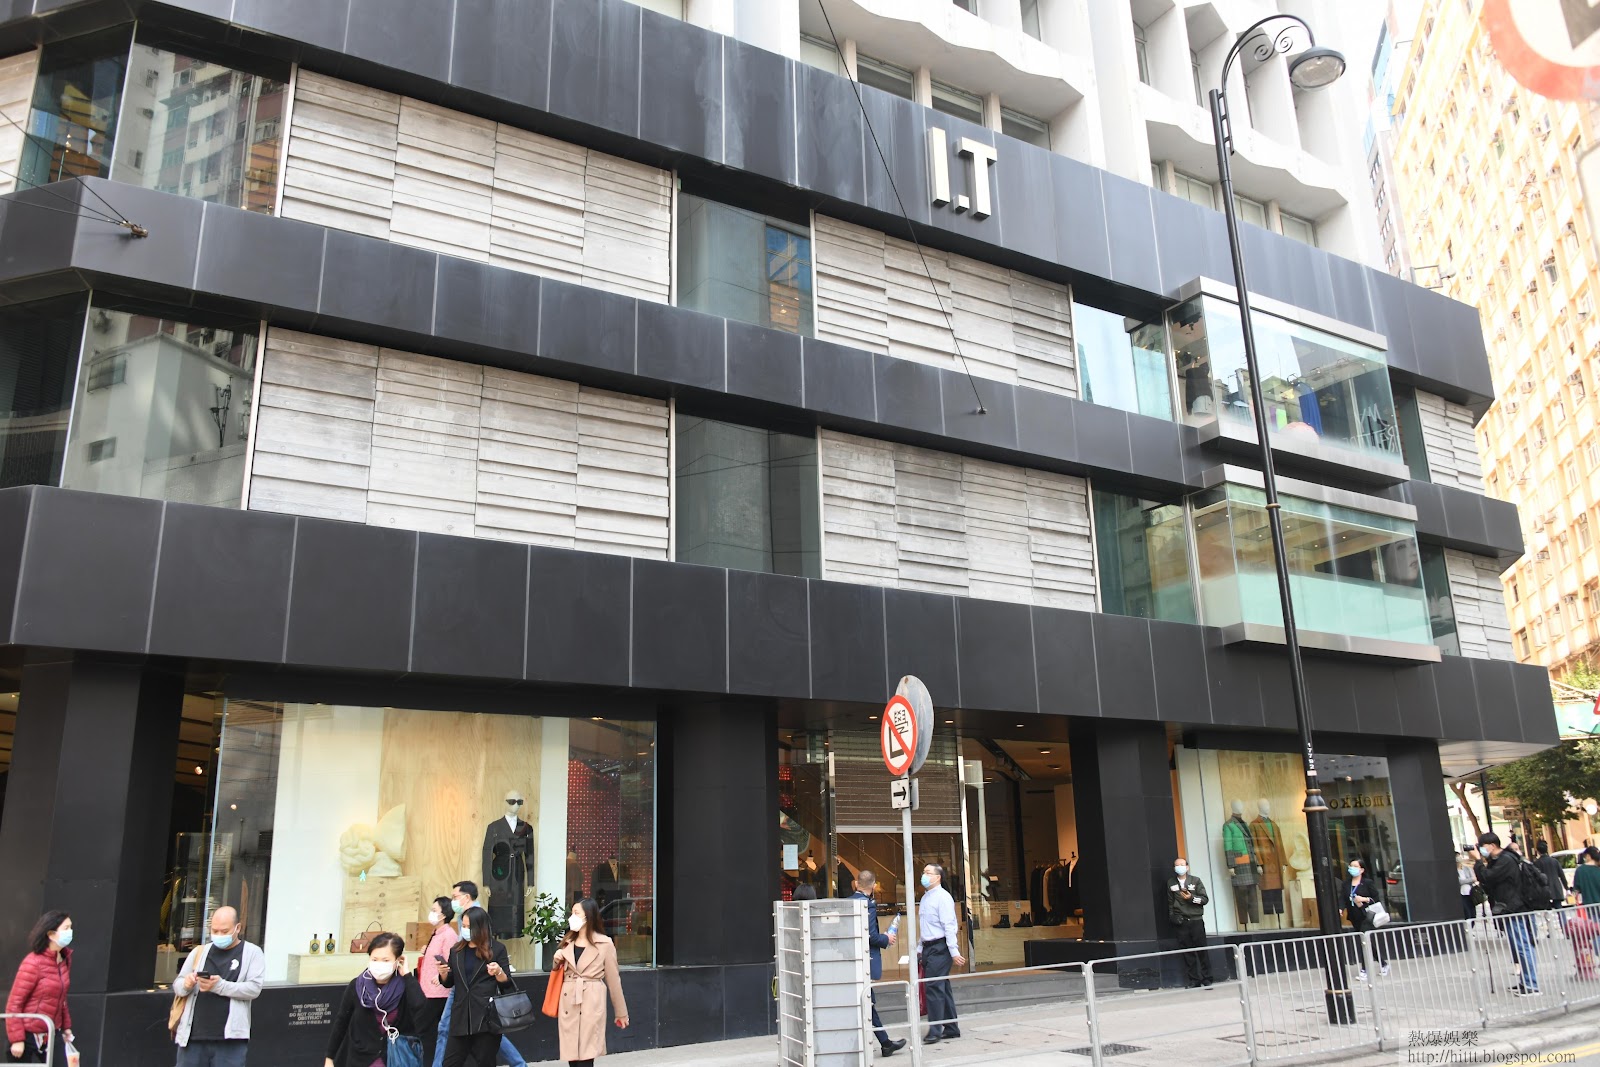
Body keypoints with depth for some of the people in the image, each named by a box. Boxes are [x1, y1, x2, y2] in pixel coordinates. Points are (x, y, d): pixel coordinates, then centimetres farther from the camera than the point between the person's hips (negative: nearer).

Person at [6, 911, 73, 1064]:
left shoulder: (65, 960, 4)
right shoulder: (33, 963, -18)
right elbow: (14, 1004, -16)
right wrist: (17, 1039, -18)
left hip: (53, 1035, 6)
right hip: (29, 1037, -6)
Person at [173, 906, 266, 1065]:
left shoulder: (252, 953, 4)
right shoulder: (199, 952, 15)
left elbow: (254, 988, -7)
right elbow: (177, 985, 14)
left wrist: (219, 986, -20)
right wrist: (186, 984, -11)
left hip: (230, 1039, -3)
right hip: (193, 1036, 3)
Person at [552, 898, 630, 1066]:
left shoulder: (604, 944, -4)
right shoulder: (567, 942, 12)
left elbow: (613, 979, 1)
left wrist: (621, 1013, 7)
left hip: (591, 1004, -5)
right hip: (568, 1004, 5)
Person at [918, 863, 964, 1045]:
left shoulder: (942, 897, -12)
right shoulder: (926, 897, 14)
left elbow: (950, 926, -17)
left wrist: (954, 952, -21)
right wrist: (922, 948, 18)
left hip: (940, 948, -9)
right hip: (928, 948, 9)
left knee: (934, 988, -11)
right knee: (942, 989, 13)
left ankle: (935, 1031, -7)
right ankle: (951, 1029, 21)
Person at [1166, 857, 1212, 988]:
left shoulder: (1195, 881, 5)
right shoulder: (1171, 884, 10)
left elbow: (1205, 898, 0)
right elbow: (1170, 903, 12)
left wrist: (1192, 898, -13)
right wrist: (1172, 917, 3)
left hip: (1196, 920, -2)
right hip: (1181, 922, 2)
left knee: (1202, 950, -2)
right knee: (1188, 952, 2)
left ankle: (1206, 978, 6)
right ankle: (1194, 980, 7)